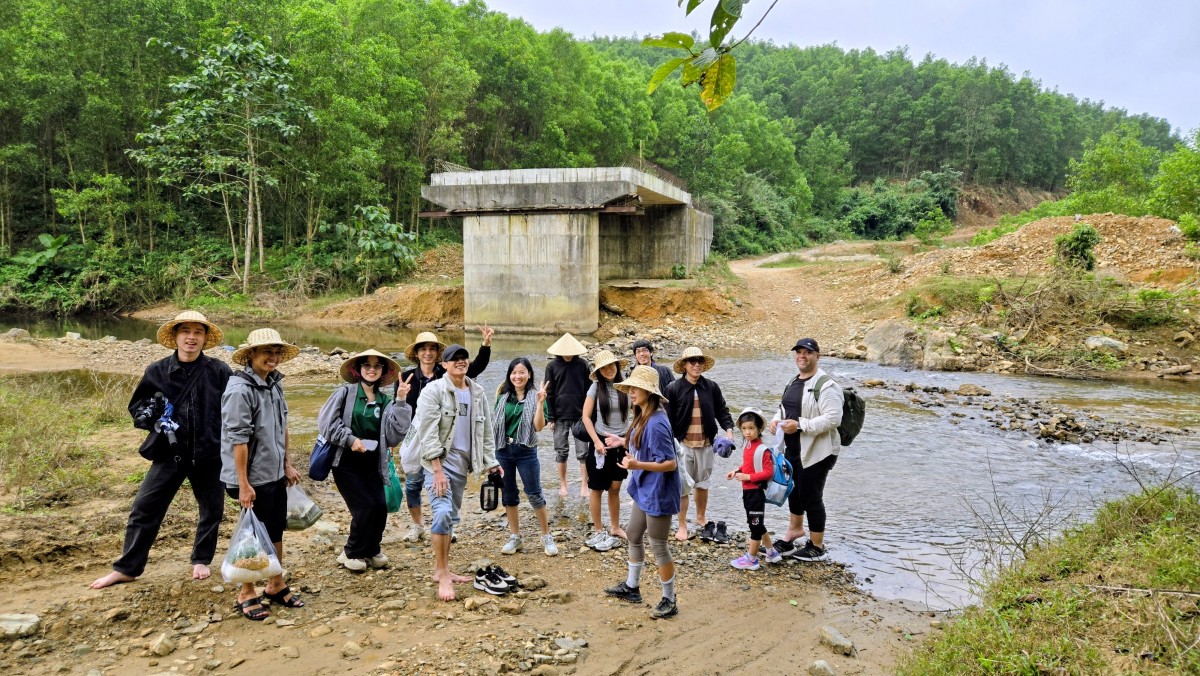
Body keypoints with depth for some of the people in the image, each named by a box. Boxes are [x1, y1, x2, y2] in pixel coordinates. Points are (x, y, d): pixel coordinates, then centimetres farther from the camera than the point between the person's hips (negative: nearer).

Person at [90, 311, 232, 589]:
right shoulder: (157, 371, -1)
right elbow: (136, 407, 9)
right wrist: (155, 417, -11)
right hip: (169, 452, 1)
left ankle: (201, 560, 32)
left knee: (211, 510, 11)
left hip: (209, 454, -1)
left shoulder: (219, 371, -6)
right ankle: (127, 568, 18)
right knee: (144, 509, 4)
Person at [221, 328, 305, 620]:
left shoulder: (274, 383, 5)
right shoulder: (240, 389, -20)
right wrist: (243, 484, -21)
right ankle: (246, 594, 23)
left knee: (276, 531, 17)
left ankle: (276, 586, 33)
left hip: (276, 474, 8)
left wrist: (287, 464, 17)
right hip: (254, 478, -8)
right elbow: (238, 440, -21)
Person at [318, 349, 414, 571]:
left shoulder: (385, 400, 4)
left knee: (380, 507, -7)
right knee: (365, 506, -11)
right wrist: (350, 439, -13)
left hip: (372, 465, 3)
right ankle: (351, 553, 12)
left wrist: (400, 402, -11)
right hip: (346, 463, -3)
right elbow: (326, 422, -6)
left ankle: (371, 550, 19)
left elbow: (394, 435, -5)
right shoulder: (345, 393, -3)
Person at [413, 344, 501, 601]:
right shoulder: (433, 391, -9)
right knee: (443, 513, -19)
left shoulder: (477, 393, 9)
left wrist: (490, 462, 9)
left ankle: (441, 570, 23)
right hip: (439, 462, -6)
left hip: (462, 463, 7)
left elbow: (486, 431, 14)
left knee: (451, 517, 12)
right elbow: (428, 433, -15)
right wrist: (437, 470, -20)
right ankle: (442, 575, -11)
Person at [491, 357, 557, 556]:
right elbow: (494, 424, 8)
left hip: (526, 451, -3)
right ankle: (515, 537, 22)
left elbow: (538, 427, -12)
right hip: (503, 450, 3)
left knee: (534, 494, -1)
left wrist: (540, 403, -22)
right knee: (508, 495, 10)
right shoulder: (503, 397, 5)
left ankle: (547, 537, 13)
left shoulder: (534, 397, -3)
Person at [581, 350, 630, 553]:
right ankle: (598, 531, 16)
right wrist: (597, 441, -12)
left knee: (615, 488, 12)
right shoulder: (596, 387, -8)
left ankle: (615, 528, 27)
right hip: (601, 442, -3)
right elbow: (586, 417, -7)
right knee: (597, 488, 5)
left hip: (620, 443, 3)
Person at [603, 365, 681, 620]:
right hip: (643, 490, 10)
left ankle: (670, 601, 21)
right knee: (633, 536, 22)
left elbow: (671, 463, -26)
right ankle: (631, 587, 41)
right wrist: (623, 442, 21)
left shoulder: (656, 424, -26)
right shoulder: (641, 418, 2)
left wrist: (638, 465, -34)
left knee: (658, 546, 4)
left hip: (658, 493, -10)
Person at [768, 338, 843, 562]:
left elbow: (833, 419, -25)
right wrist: (776, 419, 2)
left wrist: (799, 425, -27)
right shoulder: (792, 383, 12)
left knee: (811, 497, 1)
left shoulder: (826, 386, -17)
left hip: (817, 453, -8)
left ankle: (817, 547, 17)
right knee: (794, 491, 22)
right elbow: (785, 408, 25)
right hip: (792, 450, 8)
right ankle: (795, 528, 44)